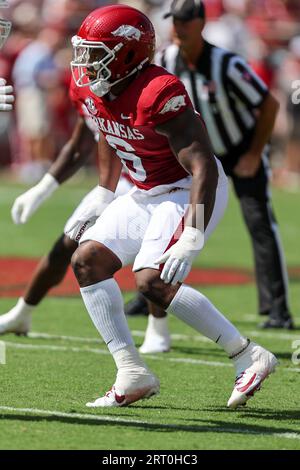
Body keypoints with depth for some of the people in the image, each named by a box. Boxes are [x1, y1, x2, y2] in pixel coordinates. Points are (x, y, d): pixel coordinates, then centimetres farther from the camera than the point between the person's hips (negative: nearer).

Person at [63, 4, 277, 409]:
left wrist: (191, 239, -38)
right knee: (88, 261, -1)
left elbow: (204, 168, -32)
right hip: (146, 193, 9)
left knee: (153, 282, -22)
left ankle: (248, 357, -9)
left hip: (189, 192, -9)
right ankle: (133, 375, 1)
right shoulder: (92, 90, -3)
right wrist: (103, 199, 20)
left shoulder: (159, 94, -30)